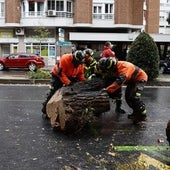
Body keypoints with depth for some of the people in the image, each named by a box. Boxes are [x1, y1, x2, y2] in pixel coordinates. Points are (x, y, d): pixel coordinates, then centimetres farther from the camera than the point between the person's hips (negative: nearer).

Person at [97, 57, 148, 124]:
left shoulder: (123, 67, -36)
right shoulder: (116, 68, -6)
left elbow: (119, 81, -47)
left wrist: (107, 90, -51)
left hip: (140, 78, -9)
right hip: (132, 80, 9)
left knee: (134, 97, -22)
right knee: (128, 97, 9)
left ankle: (142, 114, -9)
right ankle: (136, 112, 25)